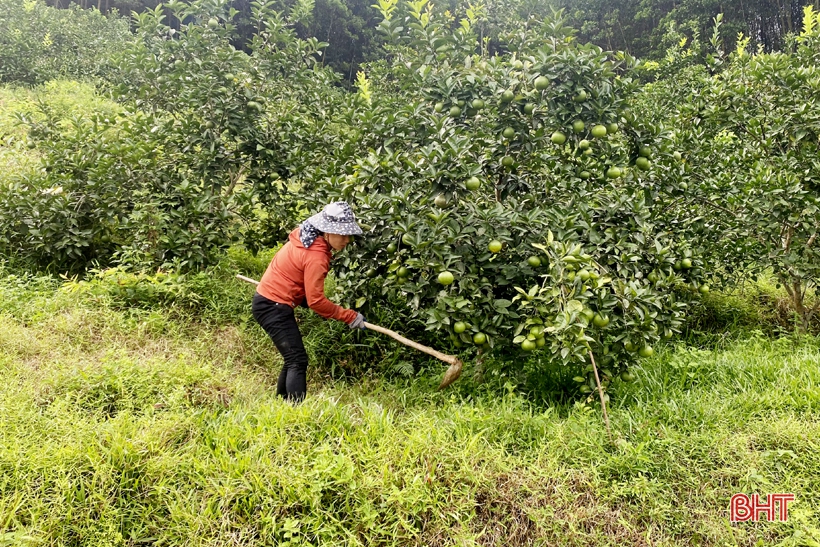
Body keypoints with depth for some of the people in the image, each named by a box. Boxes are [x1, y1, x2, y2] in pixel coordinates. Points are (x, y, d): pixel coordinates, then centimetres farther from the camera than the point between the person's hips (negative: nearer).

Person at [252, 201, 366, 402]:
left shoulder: (307, 237, 4)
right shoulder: (316, 257, -23)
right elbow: (316, 301, -21)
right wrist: (350, 316, -14)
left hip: (268, 300, 10)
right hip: (274, 306, -10)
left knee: (293, 357, 17)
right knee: (297, 361, -12)